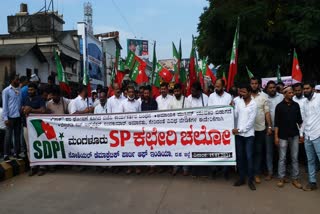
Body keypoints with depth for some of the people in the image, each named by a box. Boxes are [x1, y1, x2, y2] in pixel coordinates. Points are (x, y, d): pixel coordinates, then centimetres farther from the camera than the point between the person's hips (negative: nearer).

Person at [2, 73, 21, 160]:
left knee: (17, 135, 10)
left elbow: (21, 103, 10)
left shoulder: (20, 90, 8)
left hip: (18, 116, 4)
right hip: (10, 117, -4)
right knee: (8, 136, 2)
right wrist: (5, 118, -10)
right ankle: (6, 155, 11)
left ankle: (16, 153, 19)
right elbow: (4, 105, -5)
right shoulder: (6, 90, -3)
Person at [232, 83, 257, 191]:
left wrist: (240, 129, -13)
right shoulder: (238, 102, 5)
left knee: (249, 157, -1)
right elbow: (235, 116, 1)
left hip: (248, 134, -3)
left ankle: (250, 180, 11)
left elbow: (251, 121, -10)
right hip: (238, 134, 3)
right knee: (240, 157, 9)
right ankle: (241, 178, 21)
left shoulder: (253, 104, -5)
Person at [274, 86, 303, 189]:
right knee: (282, 158, 4)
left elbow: (299, 120, 9)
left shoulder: (296, 105, 6)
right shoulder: (279, 106, -3)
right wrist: (276, 136, -8)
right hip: (283, 135, -3)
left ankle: (295, 179, 15)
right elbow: (276, 122, -4)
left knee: (295, 158, 7)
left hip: (294, 135, 3)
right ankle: (281, 178, 13)